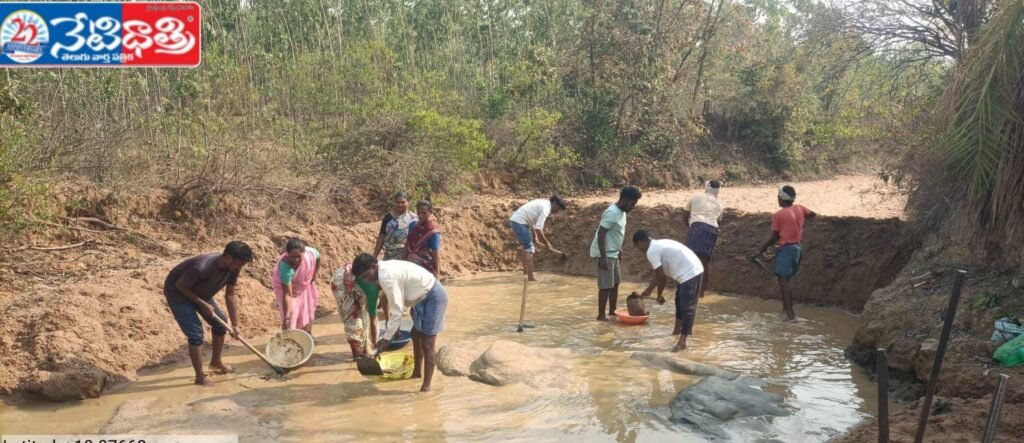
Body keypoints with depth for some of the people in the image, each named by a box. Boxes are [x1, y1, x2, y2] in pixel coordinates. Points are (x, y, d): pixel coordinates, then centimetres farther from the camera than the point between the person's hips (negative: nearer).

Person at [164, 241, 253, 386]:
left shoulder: (232, 268, -17)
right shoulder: (202, 267, -40)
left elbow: (230, 295, -6)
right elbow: (180, 286, -27)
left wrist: (235, 325, -5)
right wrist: (203, 304, -24)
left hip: (200, 292, 8)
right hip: (177, 293, -8)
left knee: (221, 323, 10)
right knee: (196, 334, -13)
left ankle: (216, 362, 31)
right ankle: (200, 377, 2)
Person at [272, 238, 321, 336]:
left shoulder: (311, 253, -36)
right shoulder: (285, 266, -45)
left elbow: (318, 258, -6)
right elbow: (287, 294, -42)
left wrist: (314, 275, -3)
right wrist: (286, 316, -44)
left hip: (305, 285, 5)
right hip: (286, 286, -5)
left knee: (307, 312, 20)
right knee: (290, 317, -10)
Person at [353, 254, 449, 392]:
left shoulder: (386, 276, -27)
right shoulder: (385, 269, 3)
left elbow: (398, 310, -26)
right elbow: (397, 303, 14)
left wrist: (386, 338, -21)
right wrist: (395, 326, 21)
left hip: (433, 297, -11)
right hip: (423, 297, 11)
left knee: (427, 344, -8)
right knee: (416, 336, 22)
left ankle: (426, 386, -1)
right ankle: (417, 372, 38)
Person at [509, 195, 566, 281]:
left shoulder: (543, 203, 16)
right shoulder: (546, 208, -13)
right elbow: (538, 228, -21)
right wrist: (547, 244, -11)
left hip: (514, 220, 10)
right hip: (519, 222, -10)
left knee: (526, 246, 23)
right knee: (529, 249, -9)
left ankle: (526, 270, 34)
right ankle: (530, 277, -12)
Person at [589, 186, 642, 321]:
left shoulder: (621, 212, 6)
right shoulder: (612, 213, -24)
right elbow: (601, 234, -25)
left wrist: (619, 249, 23)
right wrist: (603, 257, -25)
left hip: (612, 253, 10)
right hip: (604, 254, -10)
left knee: (615, 283, 16)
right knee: (606, 286, -4)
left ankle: (612, 311, 28)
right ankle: (601, 315, 5)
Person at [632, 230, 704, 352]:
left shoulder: (651, 251, -12)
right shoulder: (659, 244, 19)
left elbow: (661, 277, -12)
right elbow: (659, 274, 27)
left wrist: (659, 296, 3)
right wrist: (648, 290, 34)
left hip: (688, 274, -10)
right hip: (694, 270, 10)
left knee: (687, 307, -9)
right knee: (680, 302, 24)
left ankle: (682, 341, -8)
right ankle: (678, 329, 39)